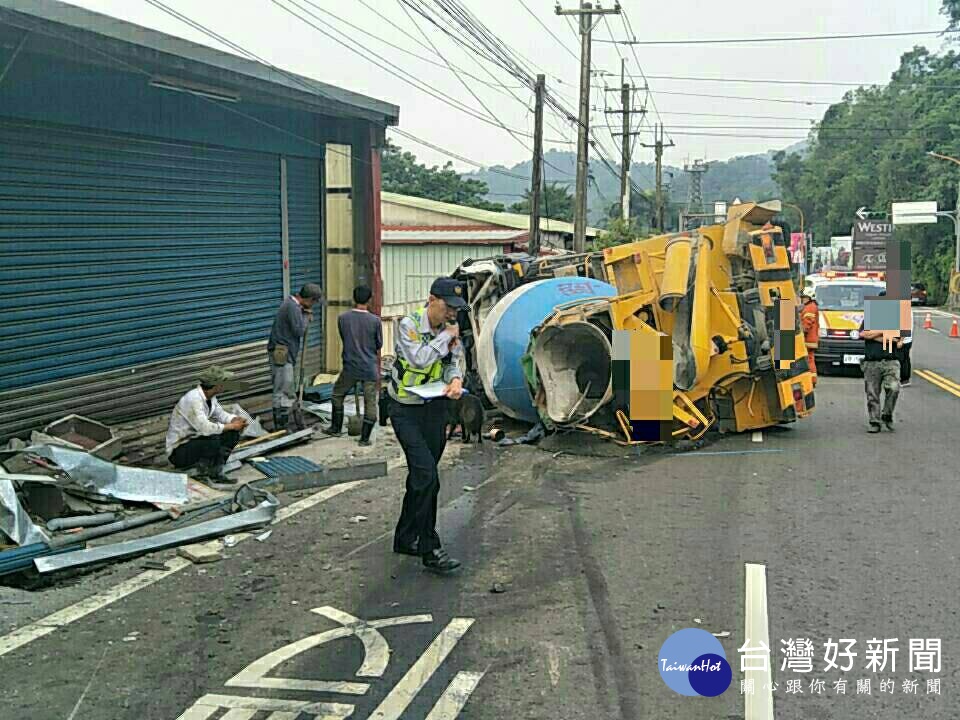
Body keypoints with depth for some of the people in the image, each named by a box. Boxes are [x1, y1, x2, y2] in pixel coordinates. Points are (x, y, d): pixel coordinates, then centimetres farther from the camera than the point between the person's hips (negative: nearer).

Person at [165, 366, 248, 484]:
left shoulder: (210, 396, -1)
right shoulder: (193, 399, -27)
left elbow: (220, 413, 12)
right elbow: (204, 427, -34)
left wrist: (235, 419, -9)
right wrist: (231, 426, -23)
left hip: (194, 439, 9)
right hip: (178, 451, -9)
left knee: (233, 434, -3)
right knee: (214, 442, -32)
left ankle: (214, 472, 1)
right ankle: (202, 473, -7)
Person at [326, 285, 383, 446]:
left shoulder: (342, 318, -7)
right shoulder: (375, 321, -11)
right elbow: (379, 344, 2)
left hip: (350, 367, 1)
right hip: (370, 368, -1)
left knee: (337, 394, 23)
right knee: (370, 402, 7)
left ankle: (336, 428, 30)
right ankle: (365, 437, 7)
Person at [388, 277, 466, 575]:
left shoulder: (450, 329, 3)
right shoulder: (408, 325, -15)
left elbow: (454, 362, 3)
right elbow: (420, 359, -28)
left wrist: (456, 379, -19)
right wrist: (446, 337, -18)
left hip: (435, 408, 6)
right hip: (406, 410, -6)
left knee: (420, 476, 13)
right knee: (427, 476, -17)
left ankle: (405, 539, 27)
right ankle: (429, 550, -11)